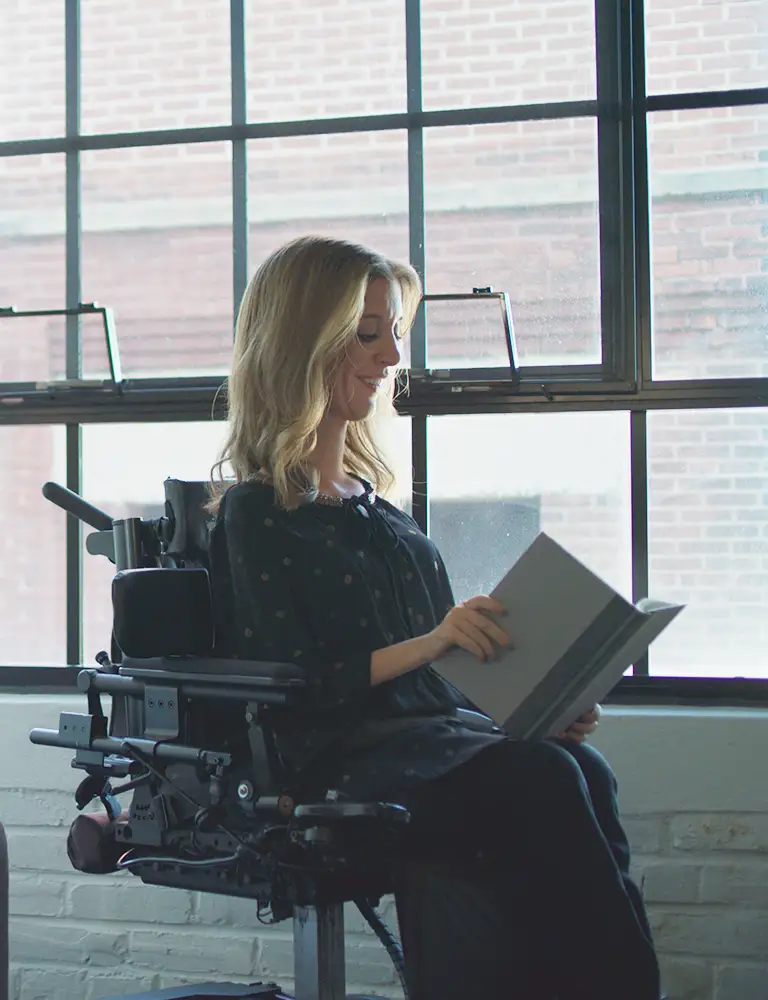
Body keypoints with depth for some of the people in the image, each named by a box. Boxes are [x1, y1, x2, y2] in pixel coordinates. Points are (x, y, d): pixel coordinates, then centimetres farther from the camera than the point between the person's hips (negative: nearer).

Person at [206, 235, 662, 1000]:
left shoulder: (384, 514, 25)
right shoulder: (255, 514, 3)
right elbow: (292, 690, -7)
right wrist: (428, 645, -19)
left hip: (443, 735, 6)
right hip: (344, 759, -6)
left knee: (584, 769, -29)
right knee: (547, 782, -34)